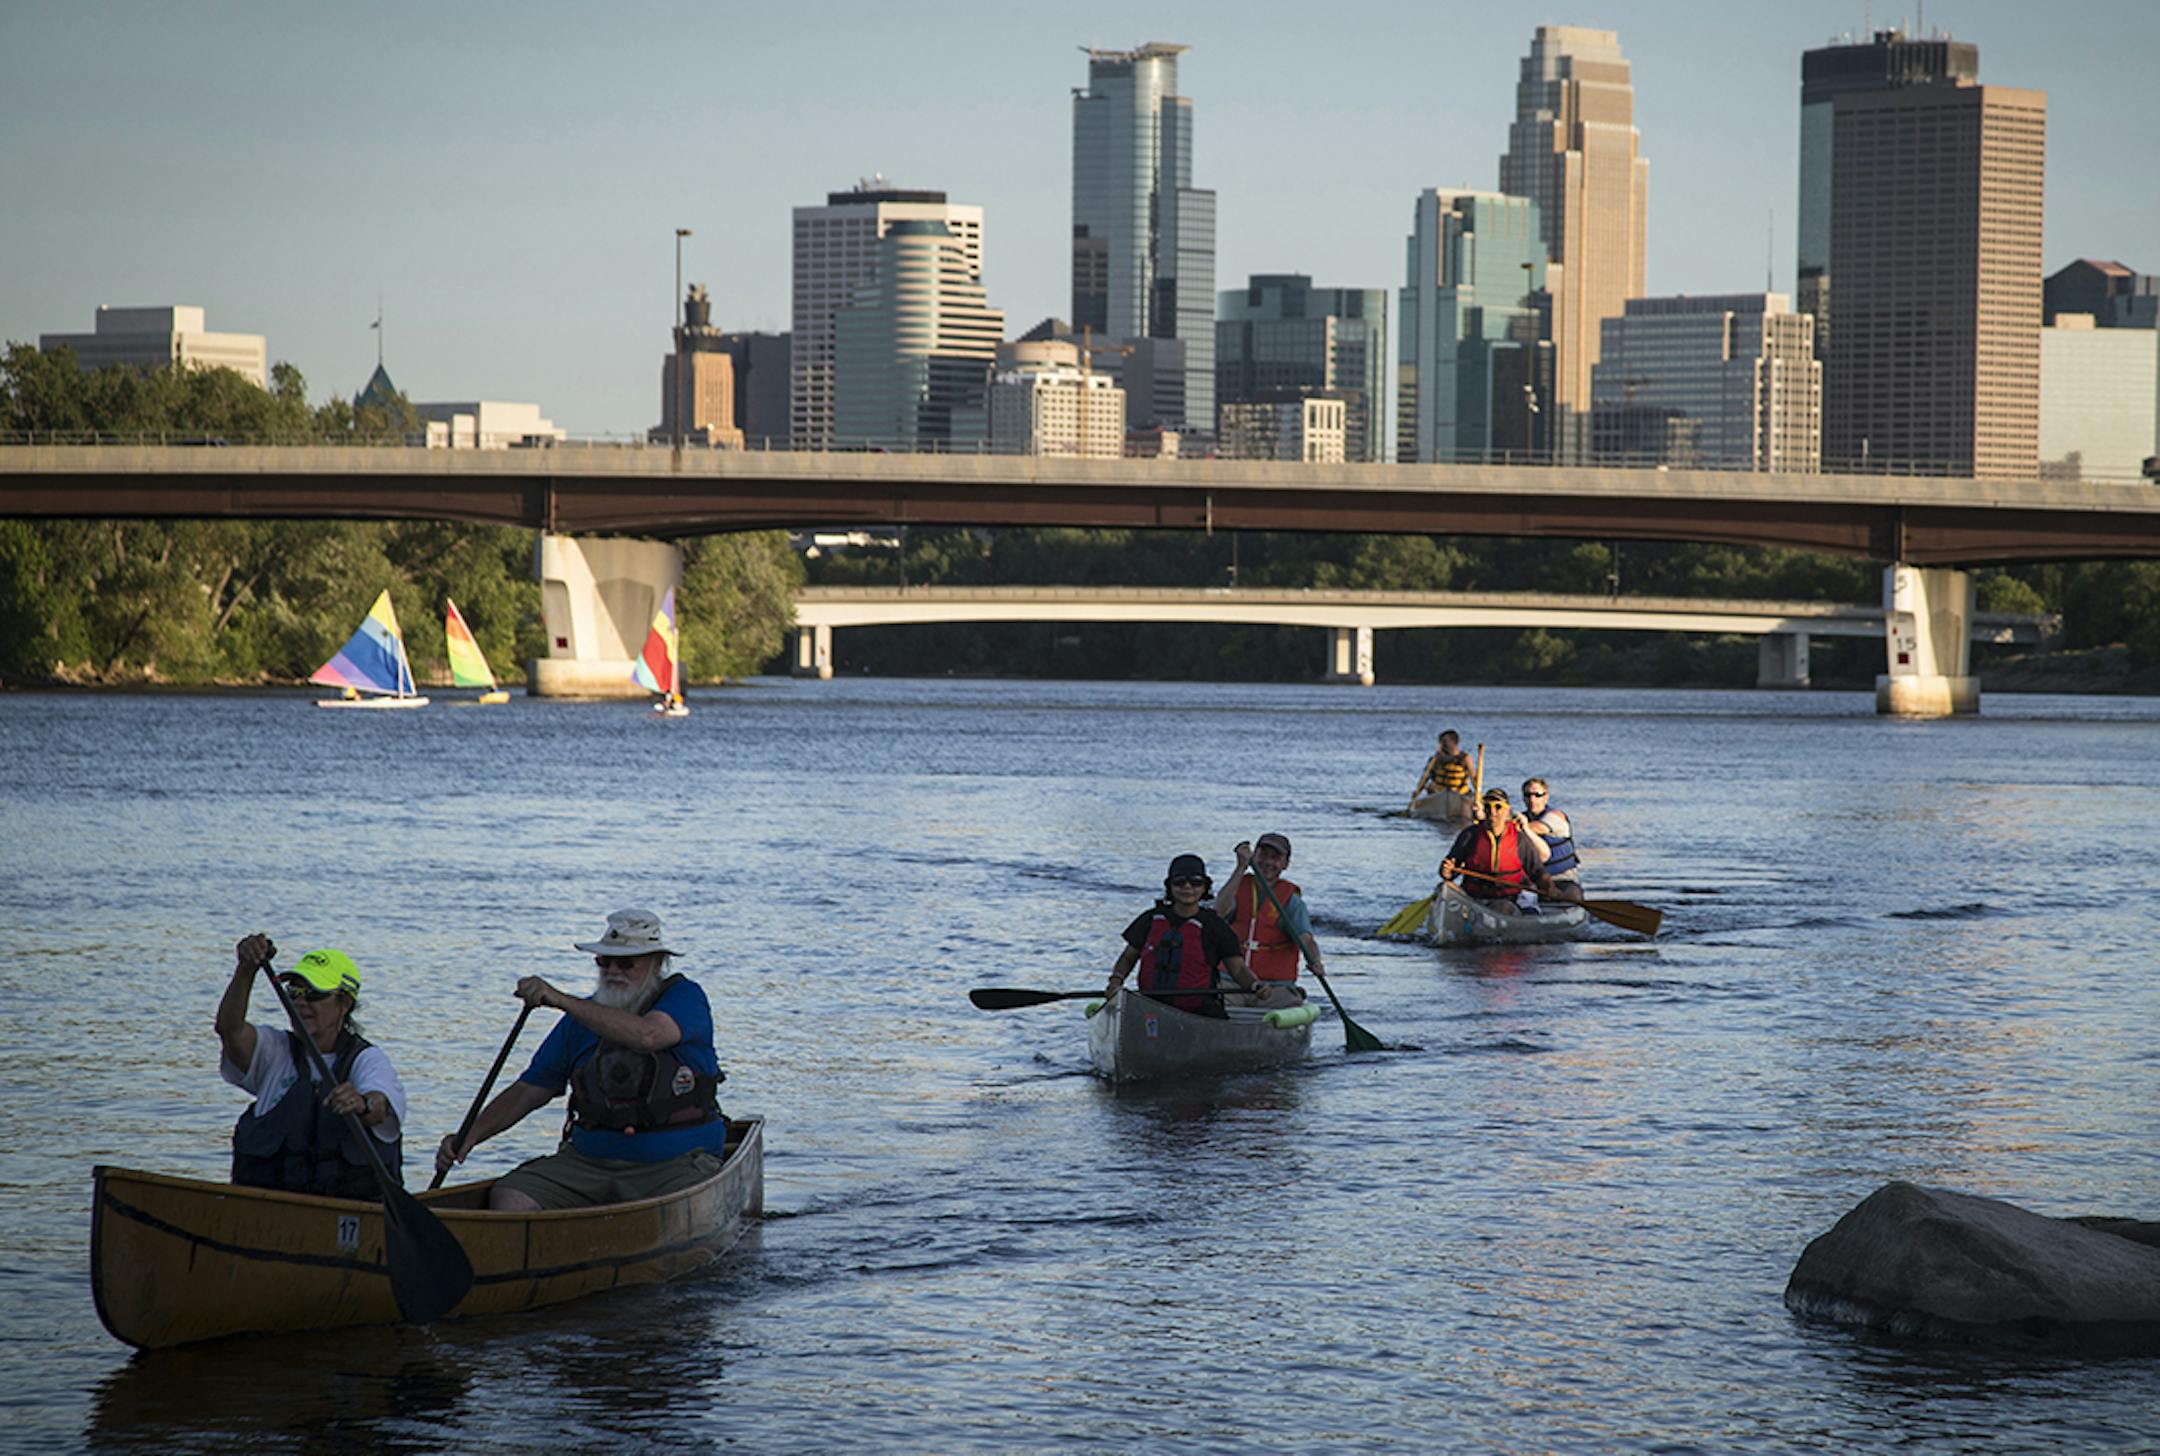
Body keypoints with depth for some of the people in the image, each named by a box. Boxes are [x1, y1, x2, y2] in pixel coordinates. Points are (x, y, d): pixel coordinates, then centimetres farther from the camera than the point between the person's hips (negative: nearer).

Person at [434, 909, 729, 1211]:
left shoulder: (685, 997, -2)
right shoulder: (582, 1017, 11)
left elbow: (647, 1036, -26)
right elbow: (526, 1093, 12)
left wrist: (560, 1000, -28)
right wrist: (470, 1136, -5)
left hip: (677, 1164, -4)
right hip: (589, 1159, 4)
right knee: (507, 1198, -19)